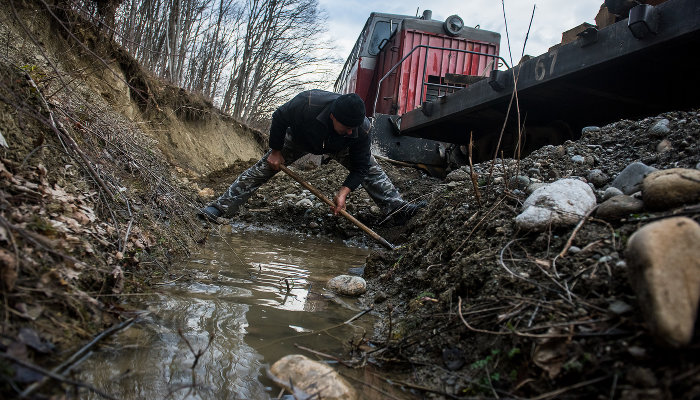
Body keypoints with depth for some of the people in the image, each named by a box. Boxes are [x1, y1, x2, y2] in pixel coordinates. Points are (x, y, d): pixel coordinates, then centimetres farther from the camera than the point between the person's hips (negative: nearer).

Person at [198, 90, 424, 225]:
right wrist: (276, 151, -16)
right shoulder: (307, 104, -43)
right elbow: (279, 118, -23)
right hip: (299, 139, -1)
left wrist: (344, 191, -38)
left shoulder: (362, 130, -36)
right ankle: (221, 209, -5)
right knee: (262, 169, -10)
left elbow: (360, 167, -25)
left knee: (371, 169, -15)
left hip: (337, 148, 2)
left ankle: (398, 209, -10)